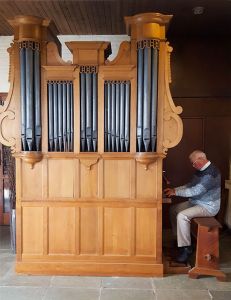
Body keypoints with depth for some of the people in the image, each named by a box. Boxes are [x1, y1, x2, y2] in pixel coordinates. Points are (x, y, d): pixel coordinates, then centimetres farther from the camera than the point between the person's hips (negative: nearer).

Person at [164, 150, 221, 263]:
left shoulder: (211, 172, -24)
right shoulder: (201, 170, 9)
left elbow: (196, 191, -30)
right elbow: (190, 185, 17)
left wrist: (176, 192, -22)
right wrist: (174, 189, 4)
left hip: (208, 206, -10)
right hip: (196, 202, 10)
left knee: (182, 216, -28)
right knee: (173, 209, 8)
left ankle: (186, 248, -15)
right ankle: (179, 238, 17)